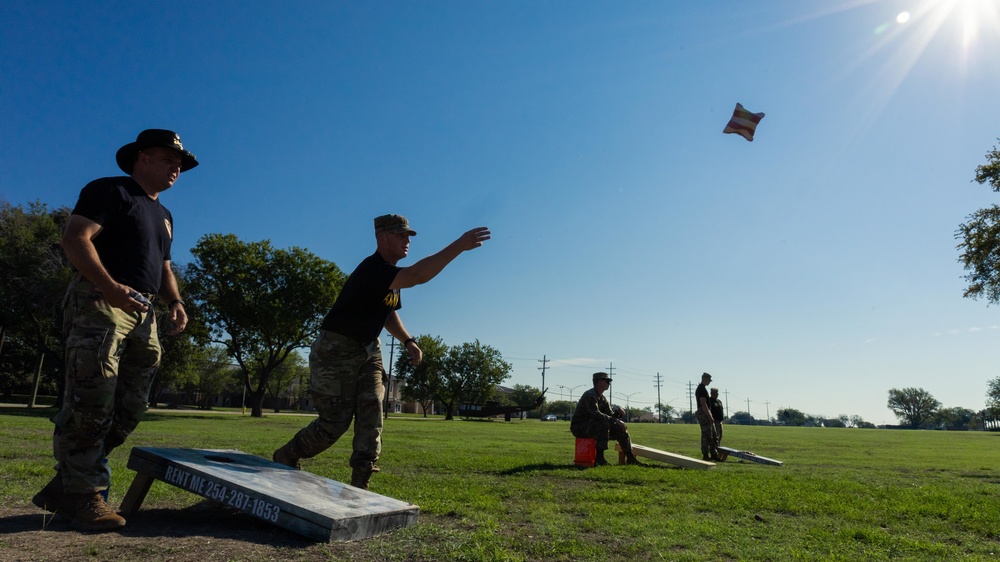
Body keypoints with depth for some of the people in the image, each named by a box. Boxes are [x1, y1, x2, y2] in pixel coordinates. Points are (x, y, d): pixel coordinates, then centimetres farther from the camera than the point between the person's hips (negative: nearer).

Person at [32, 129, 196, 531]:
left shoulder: (163, 216, 26)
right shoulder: (110, 191, 1)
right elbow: (75, 238, -12)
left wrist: (175, 302, 7)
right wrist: (110, 286, -26)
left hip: (142, 313, 9)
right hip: (99, 302, -8)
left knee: (129, 409, 5)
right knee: (91, 404, -12)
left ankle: (64, 487, 15)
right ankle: (85, 496, -2)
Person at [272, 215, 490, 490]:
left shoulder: (390, 275, 6)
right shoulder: (372, 269, -25)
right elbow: (418, 275, -41)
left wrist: (408, 341, 6)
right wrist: (459, 245, -45)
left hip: (367, 351, 9)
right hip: (336, 351, -9)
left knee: (371, 418, -2)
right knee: (335, 421, -4)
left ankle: (359, 487, 2)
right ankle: (284, 457, 22)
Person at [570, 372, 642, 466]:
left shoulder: (602, 398, 13)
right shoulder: (590, 395, -18)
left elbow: (610, 415, 12)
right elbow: (596, 414, -30)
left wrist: (617, 412, -10)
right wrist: (615, 420, -29)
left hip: (592, 425, 10)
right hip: (579, 427, -9)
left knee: (620, 428, 0)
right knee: (604, 423, -34)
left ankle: (630, 458, 7)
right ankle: (599, 457, -33)